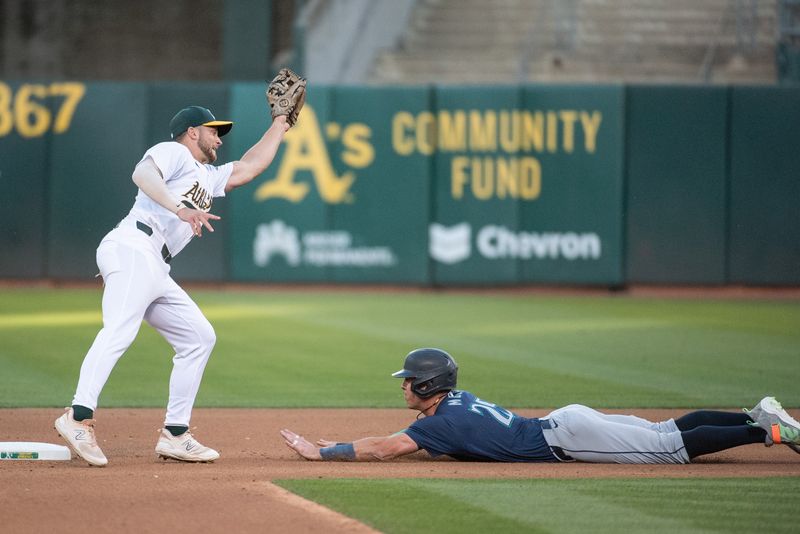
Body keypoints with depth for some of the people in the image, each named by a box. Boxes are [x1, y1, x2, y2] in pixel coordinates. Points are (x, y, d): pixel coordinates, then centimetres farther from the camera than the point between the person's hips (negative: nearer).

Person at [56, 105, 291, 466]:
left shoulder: (209, 177, 34)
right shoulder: (173, 152, 7)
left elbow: (250, 167, 38)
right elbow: (142, 173, -14)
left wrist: (279, 125, 43)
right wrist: (180, 209, -28)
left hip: (156, 272, 10)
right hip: (132, 249, -10)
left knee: (199, 338, 10)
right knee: (120, 330, -27)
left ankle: (175, 435, 7)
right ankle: (79, 418, -43)